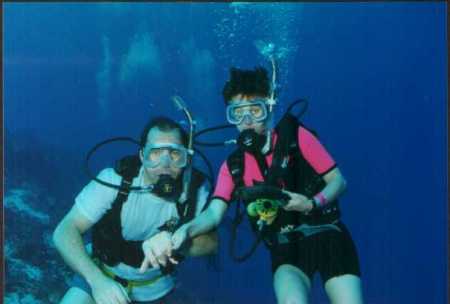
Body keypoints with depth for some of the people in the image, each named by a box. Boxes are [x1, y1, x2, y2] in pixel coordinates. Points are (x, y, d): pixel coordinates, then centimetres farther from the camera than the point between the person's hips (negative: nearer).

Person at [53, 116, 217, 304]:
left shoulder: (195, 188, -17)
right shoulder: (115, 180, -23)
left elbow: (210, 242, -21)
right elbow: (65, 231, -24)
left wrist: (173, 240, -42)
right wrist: (97, 280, -39)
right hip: (102, 275, -2)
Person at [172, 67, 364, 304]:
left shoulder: (297, 136, -7)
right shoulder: (233, 166, 0)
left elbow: (338, 181, -4)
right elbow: (214, 213, -10)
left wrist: (313, 204, -23)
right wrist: (185, 229, -31)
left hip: (326, 235, -1)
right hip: (285, 248, 1)